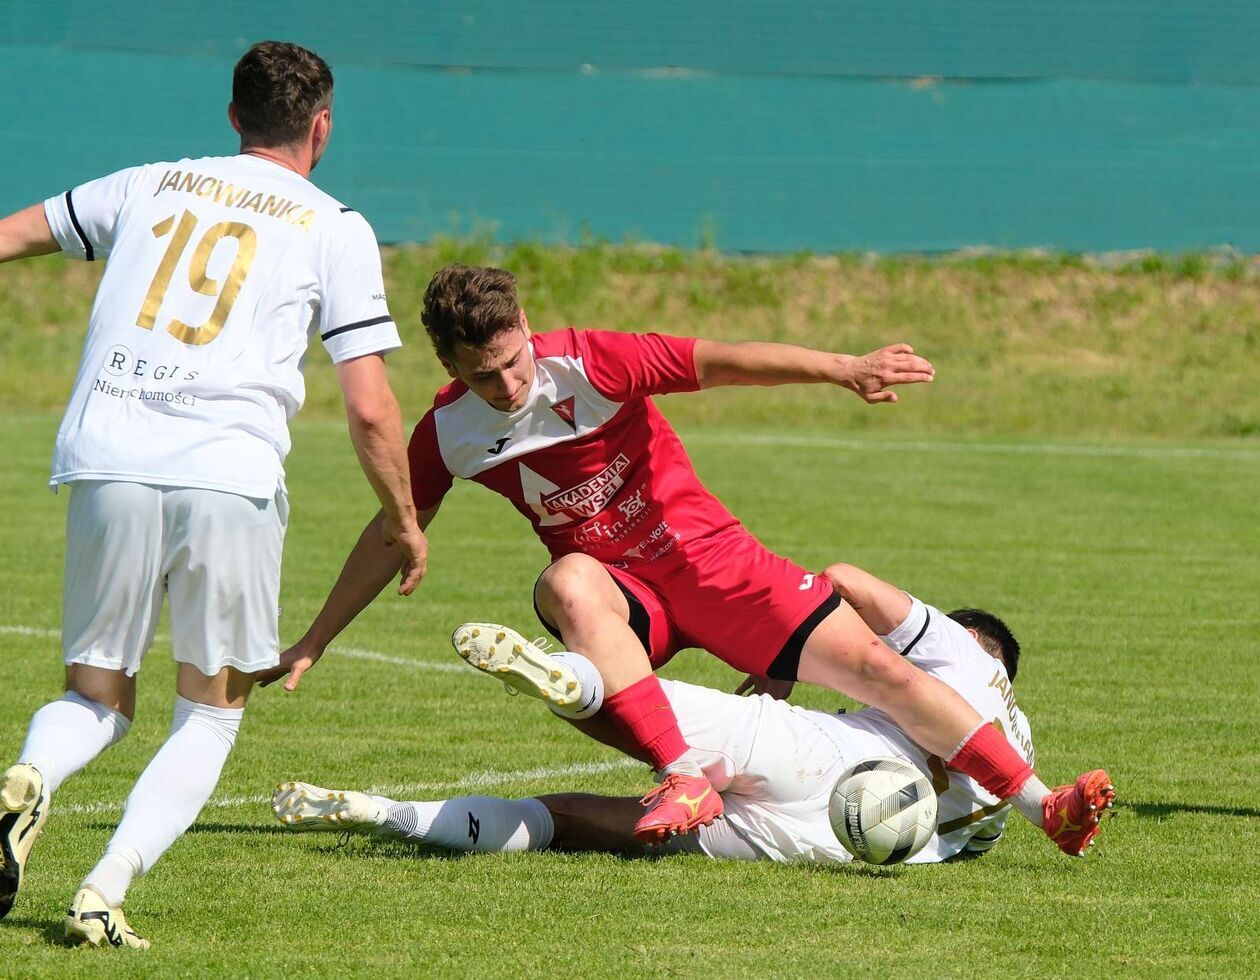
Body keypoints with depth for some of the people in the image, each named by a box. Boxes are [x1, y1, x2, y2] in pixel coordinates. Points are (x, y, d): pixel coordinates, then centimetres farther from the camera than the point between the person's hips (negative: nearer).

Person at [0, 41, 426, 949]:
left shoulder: (150, 185, 19)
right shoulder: (336, 229, 10)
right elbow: (369, 408, 5)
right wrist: (404, 520, 19)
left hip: (107, 464, 3)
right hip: (231, 474, -3)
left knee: (96, 696, 16)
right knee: (211, 713, 11)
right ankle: (107, 890, -11)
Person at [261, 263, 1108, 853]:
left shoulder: (590, 365, -19)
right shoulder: (449, 433, -7)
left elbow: (722, 362, -26)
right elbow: (393, 536, 6)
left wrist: (845, 369, -38)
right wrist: (313, 643, 9)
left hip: (704, 556, -1)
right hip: (621, 592, 1)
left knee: (873, 666, -12)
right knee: (568, 584, -37)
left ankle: (1043, 805, -7)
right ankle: (685, 781, -43)